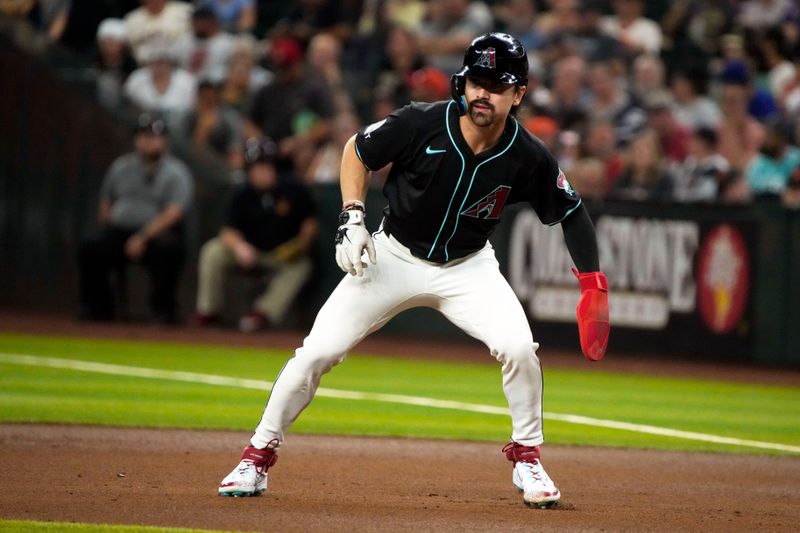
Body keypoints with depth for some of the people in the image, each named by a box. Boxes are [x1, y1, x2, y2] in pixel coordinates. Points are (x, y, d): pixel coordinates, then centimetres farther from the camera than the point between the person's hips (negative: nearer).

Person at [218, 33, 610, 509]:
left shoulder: (527, 157, -18)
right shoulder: (421, 124, -22)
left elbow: (572, 212, -3)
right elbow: (357, 151, -5)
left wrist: (594, 283, -10)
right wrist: (352, 217, -16)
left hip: (467, 268, 0)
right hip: (393, 255, 0)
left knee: (518, 347, -23)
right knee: (318, 349, -9)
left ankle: (527, 457, 1)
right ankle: (259, 456, 8)